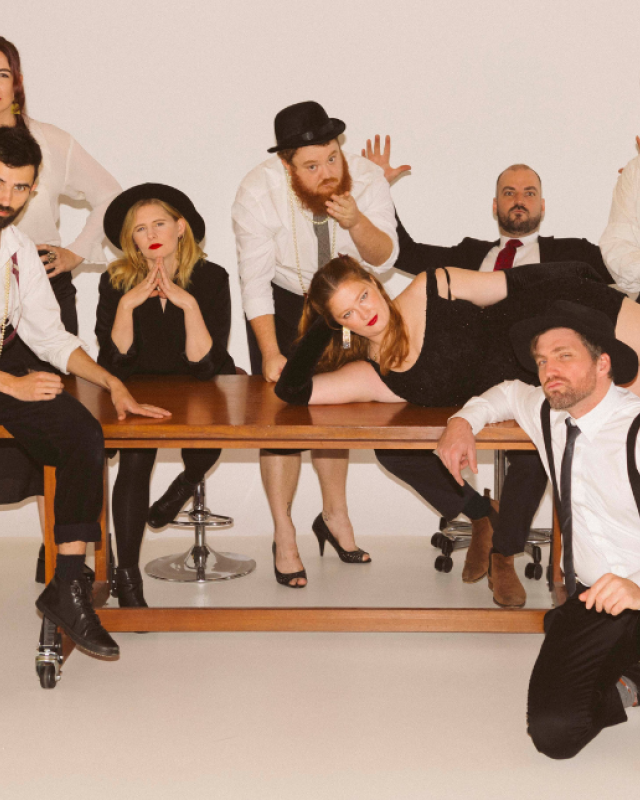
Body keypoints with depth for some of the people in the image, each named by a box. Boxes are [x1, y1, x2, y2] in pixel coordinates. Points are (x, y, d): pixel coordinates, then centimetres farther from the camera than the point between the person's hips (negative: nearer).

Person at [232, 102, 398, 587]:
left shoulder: (367, 180, -23)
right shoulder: (260, 192, -28)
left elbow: (383, 260, -21)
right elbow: (255, 278, -26)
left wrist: (356, 222, -41)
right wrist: (271, 353, -31)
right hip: (282, 304, -2)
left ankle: (335, 515, 23)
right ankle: (284, 537, 1)